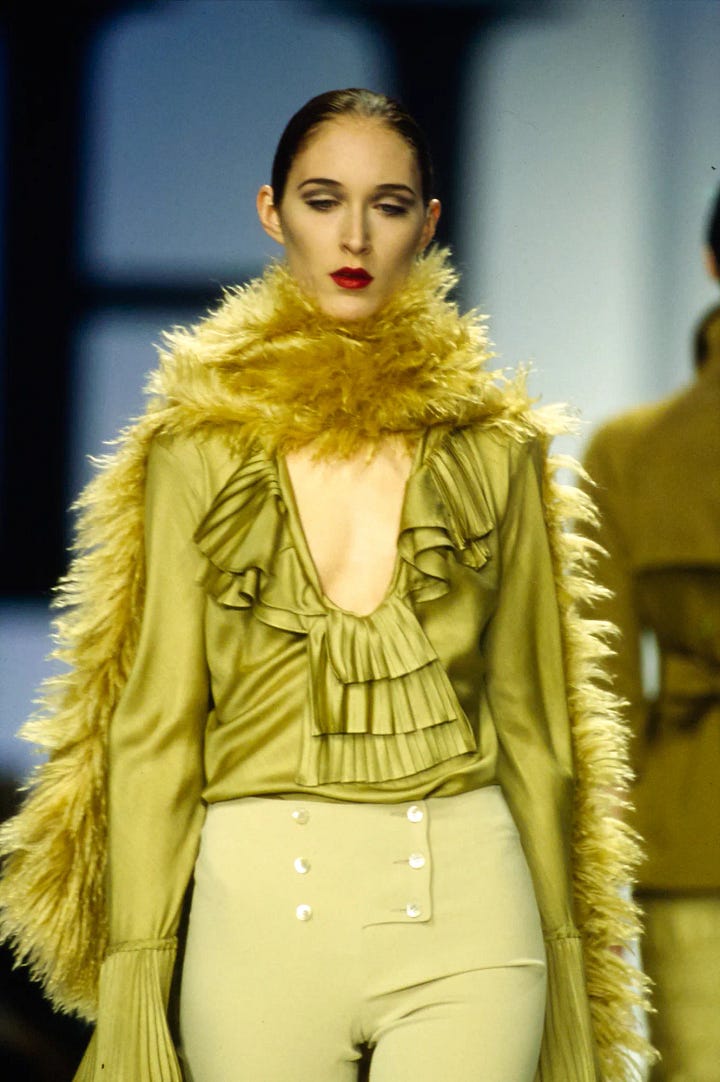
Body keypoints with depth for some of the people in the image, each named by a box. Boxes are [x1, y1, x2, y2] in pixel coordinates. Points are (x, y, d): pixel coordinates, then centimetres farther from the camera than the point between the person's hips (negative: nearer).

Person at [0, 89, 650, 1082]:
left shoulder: (495, 447, 9)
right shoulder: (199, 449, 6)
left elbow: (531, 715, 14)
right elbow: (153, 721, 4)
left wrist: (564, 976, 12)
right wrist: (135, 984, -3)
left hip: (462, 907, 0)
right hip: (261, 912, 0)